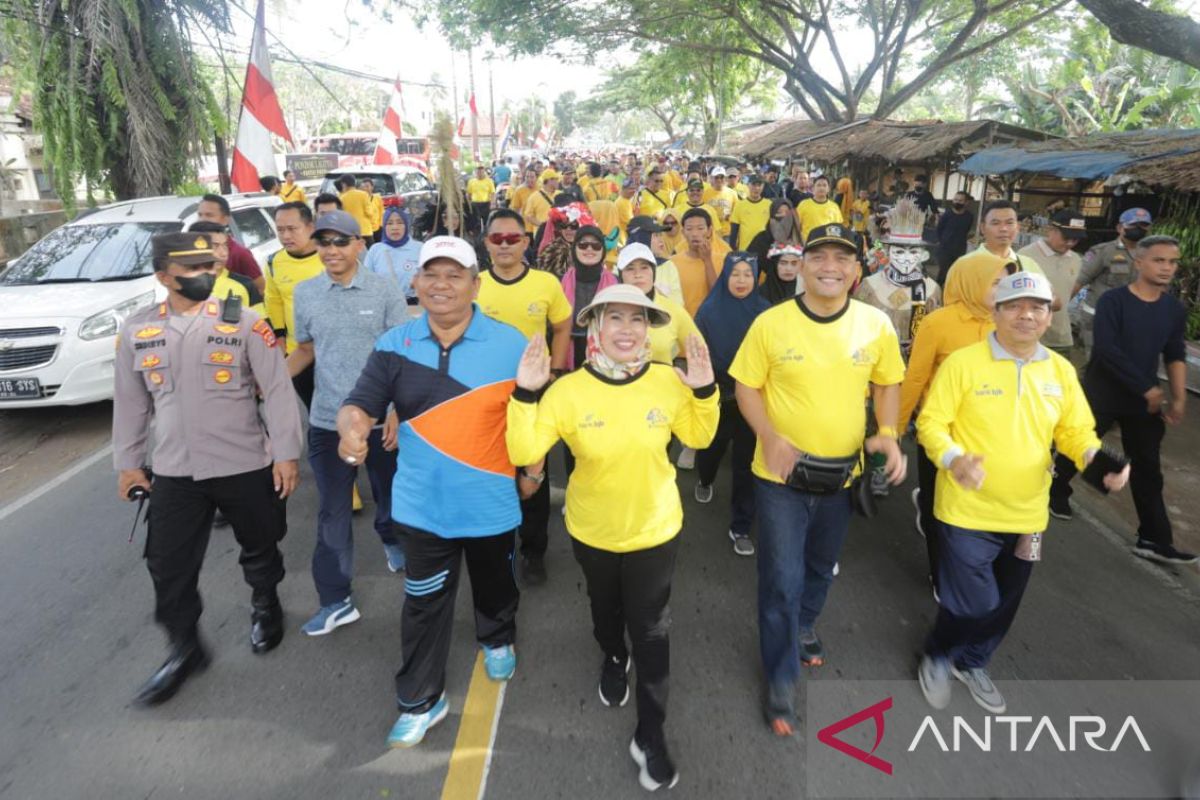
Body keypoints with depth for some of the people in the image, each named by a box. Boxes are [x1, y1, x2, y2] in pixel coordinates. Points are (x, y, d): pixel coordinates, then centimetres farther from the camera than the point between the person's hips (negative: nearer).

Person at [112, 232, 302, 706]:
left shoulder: (245, 324, -8)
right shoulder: (137, 332, 2)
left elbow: (277, 391, -8)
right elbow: (130, 403, 11)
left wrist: (286, 454, -11)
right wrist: (128, 463, 12)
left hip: (246, 465, -2)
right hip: (173, 472, 3)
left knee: (258, 548, 15)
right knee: (169, 566, 8)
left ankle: (265, 607, 44)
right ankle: (184, 649, 28)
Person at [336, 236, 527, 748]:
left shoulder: (511, 343, -10)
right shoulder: (393, 346, -6)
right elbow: (361, 403, -10)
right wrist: (352, 424, -31)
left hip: (492, 502, 0)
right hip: (424, 505, 1)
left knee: (494, 584, 25)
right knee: (424, 605, 13)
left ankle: (498, 640, 56)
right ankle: (420, 700, 32)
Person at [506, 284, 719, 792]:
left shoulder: (669, 382, -16)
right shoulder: (568, 390, -20)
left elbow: (698, 438, 0)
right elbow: (523, 454, -22)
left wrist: (704, 392, -18)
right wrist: (524, 393, -34)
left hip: (655, 530, 0)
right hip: (591, 531, 1)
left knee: (650, 631, 11)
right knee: (605, 610, 27)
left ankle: (650, 735, 30)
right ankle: (613, 659, 61)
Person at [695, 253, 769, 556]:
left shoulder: (765, 311, -5)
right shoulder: (709, 310, -9)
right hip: (716, 397, 0)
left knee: (746, 463, 4)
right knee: (711, 448, 21)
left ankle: (741, 527, 16)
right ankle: (705, 480, 56)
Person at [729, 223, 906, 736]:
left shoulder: (876, 324, -6)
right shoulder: (770, 323, -13)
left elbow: (888, 383, 7)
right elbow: (746, 386, -7)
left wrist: (888, 433, -11)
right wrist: (768, 436, -23)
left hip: (843, 474, 4)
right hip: (781, 475, -3)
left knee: (821, 566, 25)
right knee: (782, 580, 1)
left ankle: (803, 627, 55)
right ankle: (781, 680, 23)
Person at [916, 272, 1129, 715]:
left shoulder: (1061, 370, 3)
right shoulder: (963, 362, -12)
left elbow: (1076, 431, 8)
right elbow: (930, 424, -12)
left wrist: (1099, 459, -13)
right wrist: (953, 459, -30)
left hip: (1027, 514, 5)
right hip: (967, 511, -5)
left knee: (1003, 605, 19)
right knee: (972, 603, -3)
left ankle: (971, 663, 45)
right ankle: (936, 657, 28)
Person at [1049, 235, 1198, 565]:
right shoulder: (1113, 300, -14)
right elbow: (1107, 351, -21)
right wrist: (1148, 389, -19)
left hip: (1145, 399, 5)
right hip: (1101, 393, -4)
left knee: (1148, 468, 6)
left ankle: (1154, 539, 12)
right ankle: (1057, 491, 38)